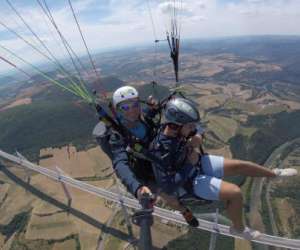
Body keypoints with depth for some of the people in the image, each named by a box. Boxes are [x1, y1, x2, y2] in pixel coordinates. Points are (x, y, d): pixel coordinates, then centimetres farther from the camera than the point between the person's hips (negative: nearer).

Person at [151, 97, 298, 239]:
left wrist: (196, 139, -19)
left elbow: (197, 137, 5)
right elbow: (167, 187, -30)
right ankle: (238, 228, 16)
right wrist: (191, 164, -28)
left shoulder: (176, 128, -17)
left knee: (241, 165, 7)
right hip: (190, 180, -6)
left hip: (199, 163, 6)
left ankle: (274, 174, 38)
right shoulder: (160, 151, -36)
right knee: (235, 193, -17)